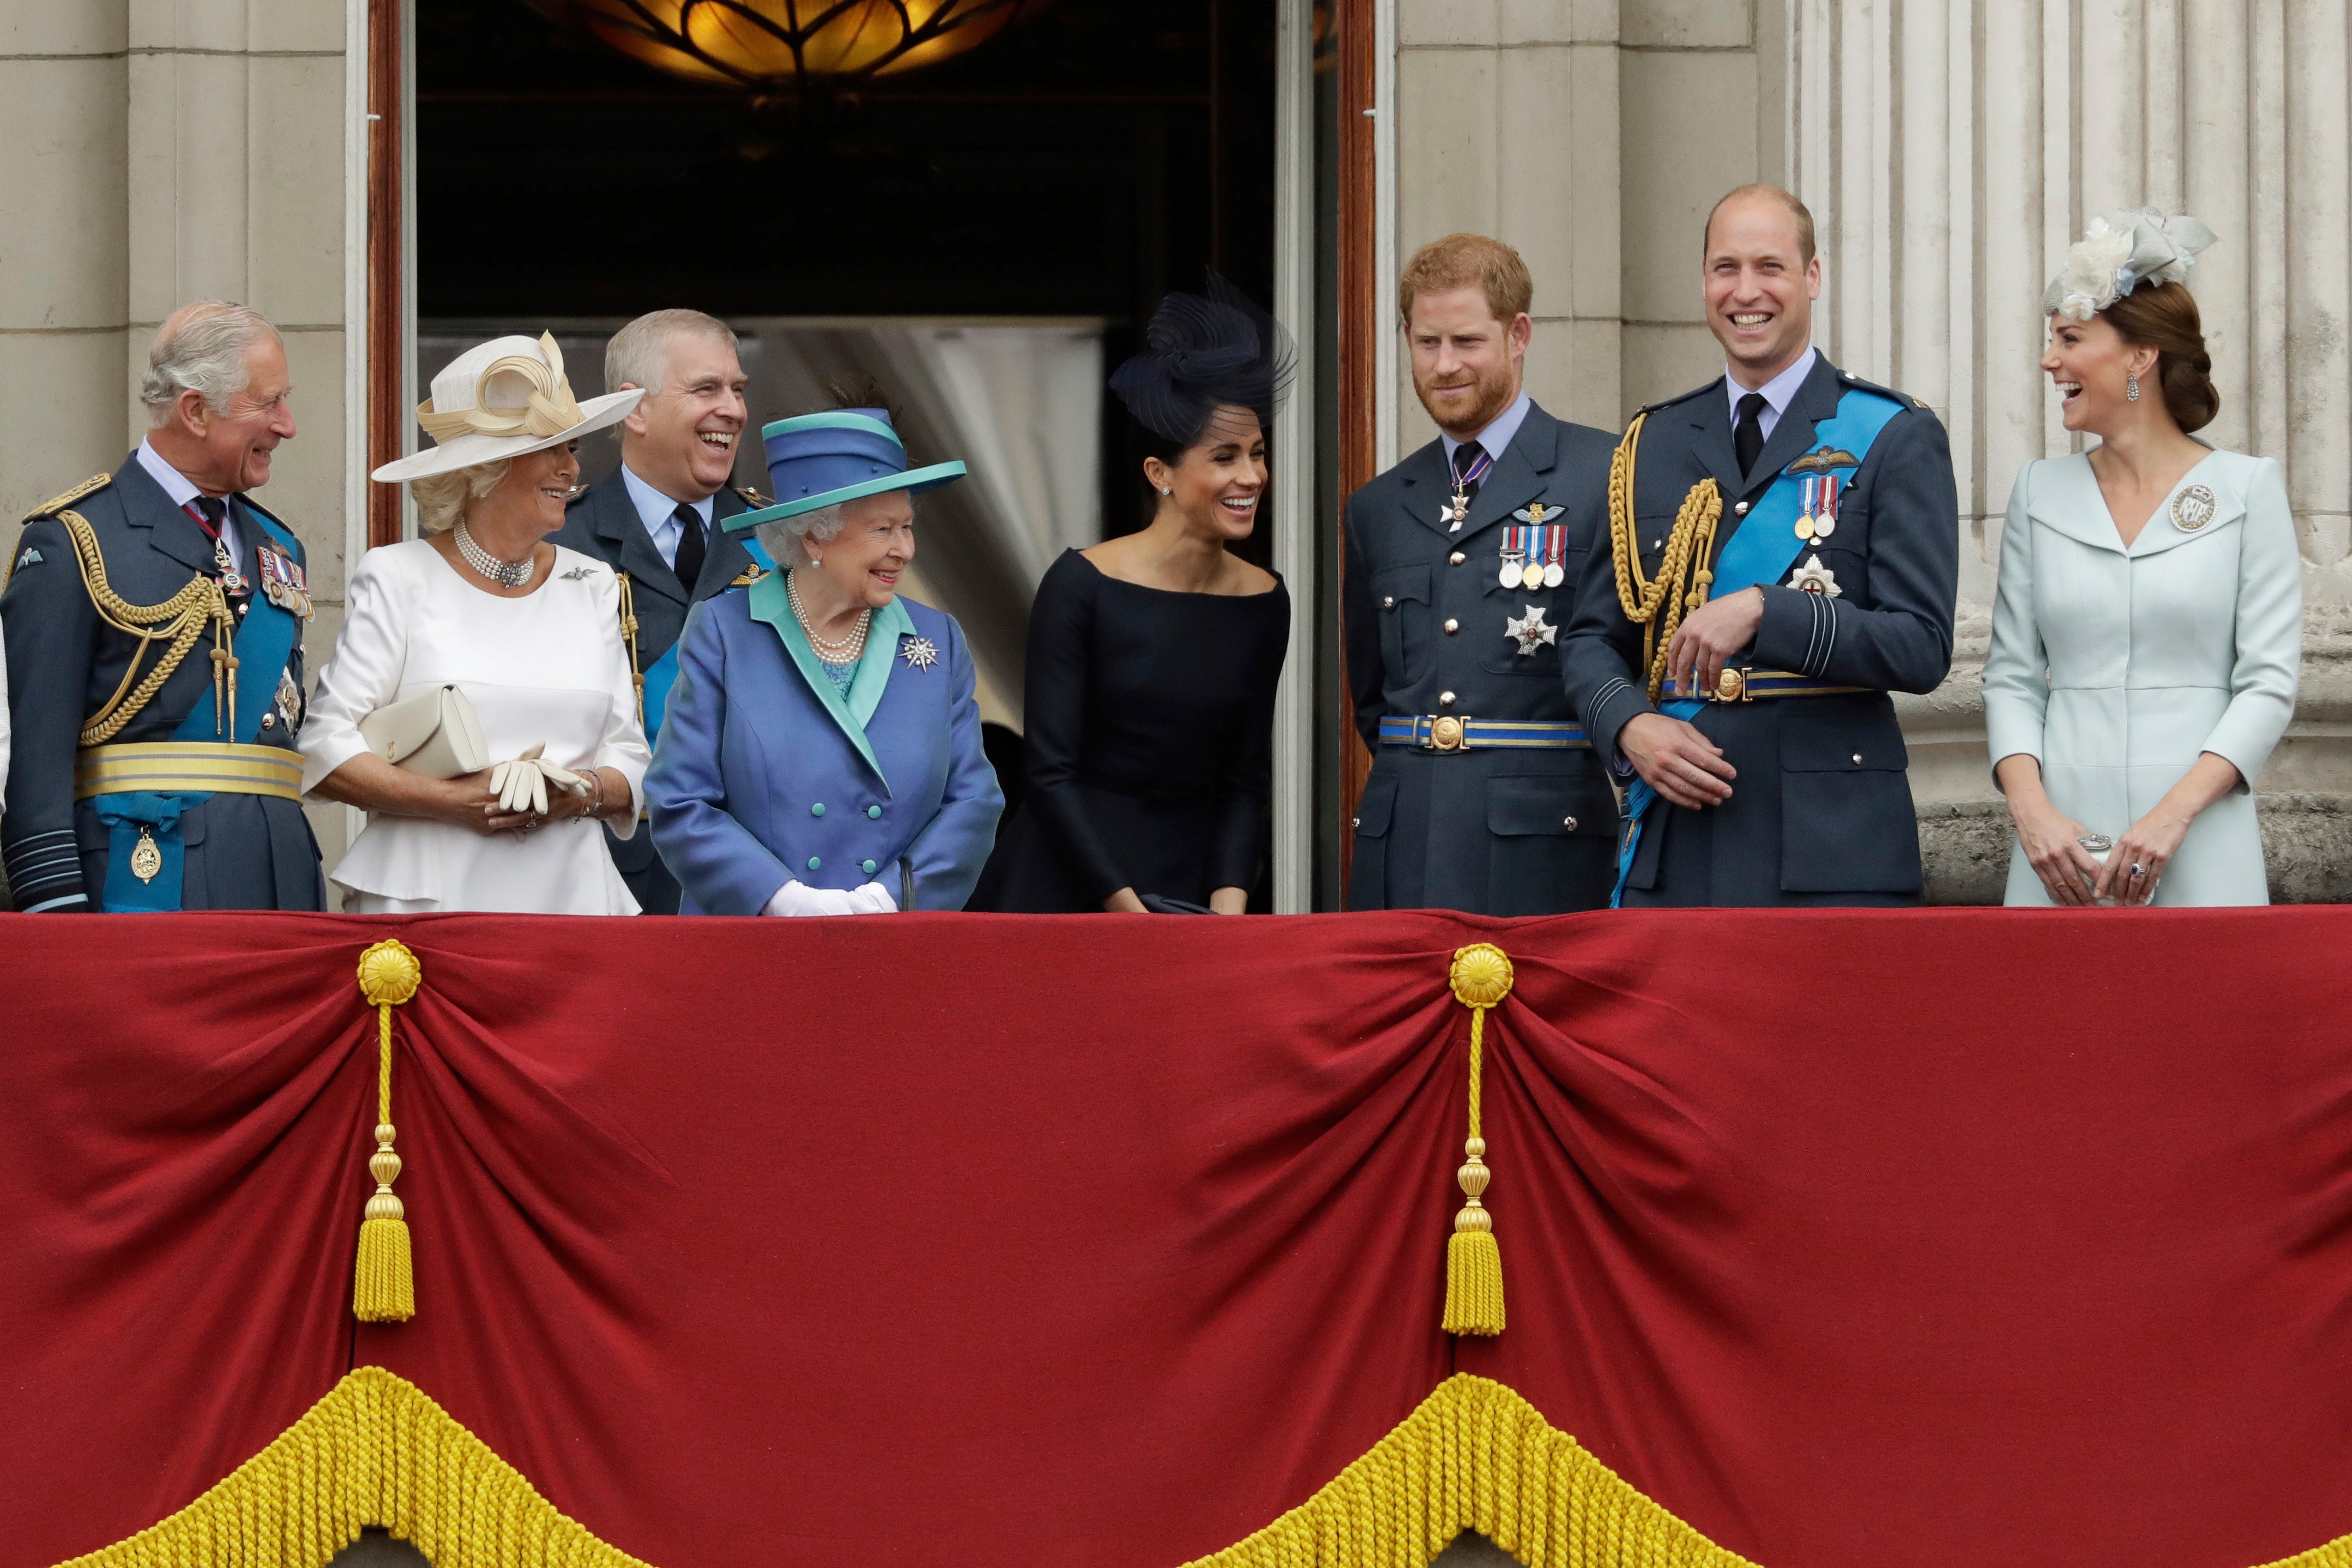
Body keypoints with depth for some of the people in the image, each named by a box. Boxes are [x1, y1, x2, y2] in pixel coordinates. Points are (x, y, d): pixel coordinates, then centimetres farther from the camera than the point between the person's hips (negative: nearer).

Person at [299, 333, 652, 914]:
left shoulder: (591, 585, 15)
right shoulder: (400, 579, 2)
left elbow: (631, 759, 14)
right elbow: (322, 753, -4)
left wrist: (582, 792, -8)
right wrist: (455, 800, -13)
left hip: (571, 893, 4)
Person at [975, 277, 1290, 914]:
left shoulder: (1264, 603, 4)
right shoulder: (1082, 586, -10)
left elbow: (1247, 780, 7)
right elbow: (1050, 773, -11)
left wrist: (1229, 901, -8)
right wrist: (1124, 906, -17)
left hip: (1190, 883, 4)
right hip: (1068, 884, -4)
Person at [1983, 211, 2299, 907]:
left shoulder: (2248, 489, 1)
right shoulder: (2040, 493, 11)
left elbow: (2269, 683, -3)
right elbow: (2012, 677, 10)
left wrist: (2173, 813, -15)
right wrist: (2032, 811, -7)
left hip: (2200, 851, -3)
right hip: (2063, 850, 3)